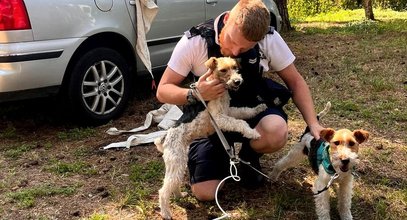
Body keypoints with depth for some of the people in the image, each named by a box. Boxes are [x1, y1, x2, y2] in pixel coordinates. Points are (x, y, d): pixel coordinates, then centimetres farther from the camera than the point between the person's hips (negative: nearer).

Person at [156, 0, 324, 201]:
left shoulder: (269, 39, -17)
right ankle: (222, 153, 18)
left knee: (276, 133, -35)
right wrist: (195, 95, -35)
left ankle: (249, 157, 2)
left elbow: (295, 81, -6)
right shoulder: (194, 41, -21)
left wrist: (313, 123, -20)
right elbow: (163, 91, -15)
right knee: (205, 193, -16)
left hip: (252, 109, 1)